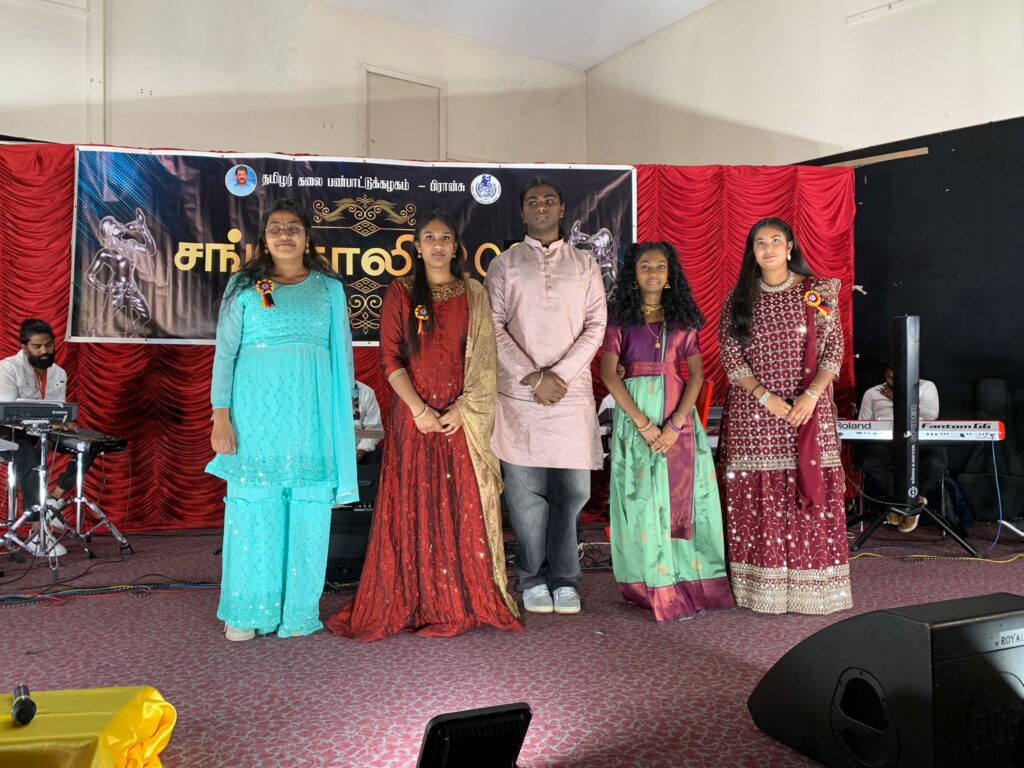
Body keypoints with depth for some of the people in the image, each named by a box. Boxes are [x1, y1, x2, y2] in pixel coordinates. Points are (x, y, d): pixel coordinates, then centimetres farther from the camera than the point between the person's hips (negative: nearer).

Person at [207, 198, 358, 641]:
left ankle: (298, 609, 14)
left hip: (311, 411, 1)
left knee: (307, 506, 2)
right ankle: (247, 611, 14)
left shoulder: (329, 288, 11)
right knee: (253, 505, 1)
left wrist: (344, 415, 6)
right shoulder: (244, 286, 8)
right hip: (256, 409, -1)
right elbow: (225, 352, 6)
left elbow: (342, 355, 12)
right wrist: (221, 415, -3)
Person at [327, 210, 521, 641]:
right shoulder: (400, 294, 5)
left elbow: (484, 360, 3)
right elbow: (389, 358, -2)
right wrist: (420, 410, -12)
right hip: (413, 414, -1)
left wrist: (461, 410, -9)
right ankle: (412, 603, 13)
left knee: (464, 506, 3)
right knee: (412, 506, 2)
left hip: (462, 418, 1)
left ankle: (466, 601, 15)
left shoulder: (474, 295, 8)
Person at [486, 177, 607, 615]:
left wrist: (559, 374, -7)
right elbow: (495, 328, 2)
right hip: (519, 394, -1)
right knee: (524, 489, 1)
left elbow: (596, 325, 6)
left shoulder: (584, 265, 14)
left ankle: (564, 580, 14)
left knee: (573, 488, 0)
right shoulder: (503, 265, 11)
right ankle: (534, 580, 14)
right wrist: (533, 378, -8)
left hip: (572, 391, 1)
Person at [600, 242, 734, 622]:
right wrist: (643, 422, -14)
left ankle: (686, 578, 11)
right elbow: (608, 374, -6)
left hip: (678, 414, 2)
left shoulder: (683, 318, 9)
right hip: (634, 413, -1)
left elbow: (697, 373, 1)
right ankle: (650, 585, 6)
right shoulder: (620, 317, 4)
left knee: (680, 494, 1)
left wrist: (675, 423, -12)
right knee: (641, 496, -1)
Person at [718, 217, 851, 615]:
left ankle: (812, 586, 8)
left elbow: (834, 349, 2)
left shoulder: (817, 292, 6)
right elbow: (730, 354, 0)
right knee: (756, 495, -1)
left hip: (808, 408, 0)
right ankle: (762, 588, 6)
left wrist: (811, 395, -13)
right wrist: (765, 397, -11)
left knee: (811, 492, -2)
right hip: (752, 410, 1)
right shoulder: (739, 298, 8)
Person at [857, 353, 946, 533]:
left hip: (919, 441, -1)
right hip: (884, 444, 1)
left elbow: (931, 416, -1)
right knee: (867, 461, -35)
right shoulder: (872, 393, 22)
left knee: (936, 462, -36)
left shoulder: (926, 386, 18)